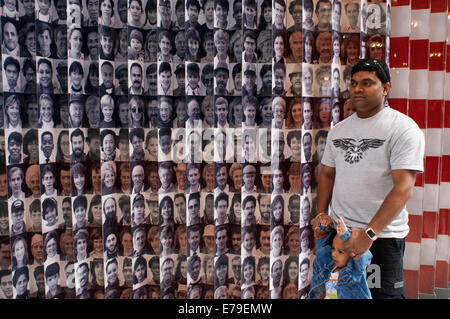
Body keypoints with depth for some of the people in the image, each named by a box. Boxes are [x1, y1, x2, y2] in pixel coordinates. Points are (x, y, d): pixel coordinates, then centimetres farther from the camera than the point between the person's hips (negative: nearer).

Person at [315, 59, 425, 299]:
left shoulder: (403, 128, -9)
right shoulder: (338, 130, 10)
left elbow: (403, 187, -17)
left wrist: (369, 233, -23)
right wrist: (320, 216, 4)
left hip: (383, 234, -5)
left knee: (384, 293, 2)